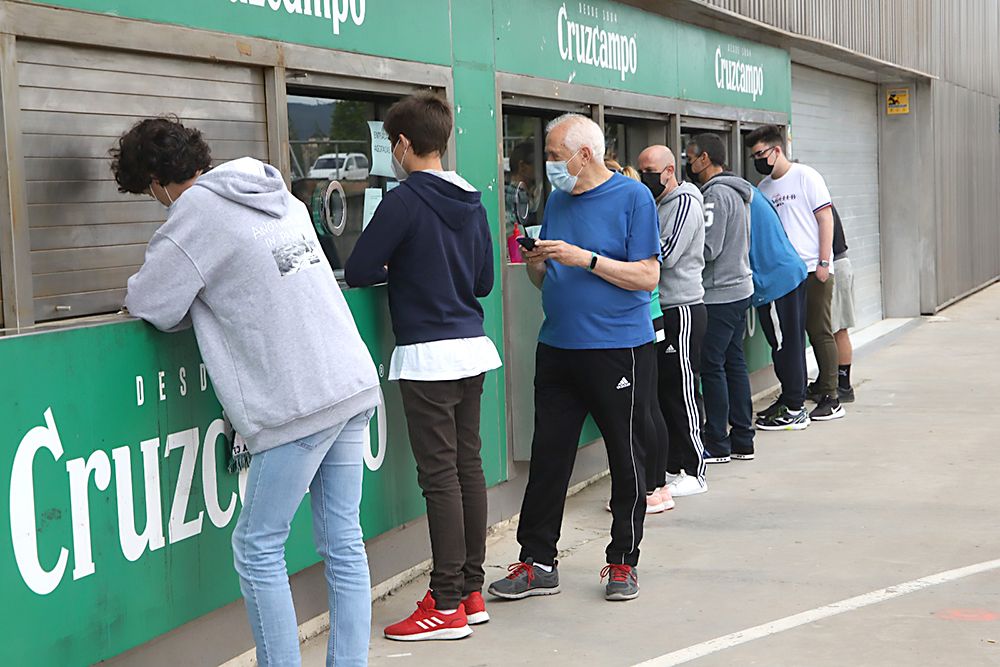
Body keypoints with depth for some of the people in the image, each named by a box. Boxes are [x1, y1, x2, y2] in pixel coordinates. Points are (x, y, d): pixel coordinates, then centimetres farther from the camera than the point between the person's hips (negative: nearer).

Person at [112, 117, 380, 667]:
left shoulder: (196, 212, -8)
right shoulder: (277, 194, 16)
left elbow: (149, 306, -5)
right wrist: (211, 295, 20)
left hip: (300, 401, -8)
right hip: (354, 382, 8)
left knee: (258, 548, 2)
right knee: (343, 542, 10)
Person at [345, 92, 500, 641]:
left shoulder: (405, 200, -12)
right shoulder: (472, 202, 11)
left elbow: (357, 272, -11)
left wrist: (392, 269, 8)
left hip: (427, 354, -8)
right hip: (471, 347, 8)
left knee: (440, 475, -5)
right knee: (468, 466, 11)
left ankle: (446, 605, -1)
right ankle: (472, 591, 18)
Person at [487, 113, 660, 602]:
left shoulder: (632, 197, -6)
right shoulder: (557, 199, 12)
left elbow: (648, 276, -12)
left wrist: (584, 258, -19)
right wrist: (537, 263, -5)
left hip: (618, 349, -6)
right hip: (558, 348, 6)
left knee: (626, 460, 5)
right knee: (547, 455, 5)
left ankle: (623, 562, 17)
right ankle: (537, 562, 12)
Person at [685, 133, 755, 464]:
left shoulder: (716, 194, -15)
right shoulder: (737, 192, 15)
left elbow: (708, 248, -20)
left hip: (719, 294, -10)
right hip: (740, 288, 10)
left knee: (712, 367, -4)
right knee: (734, 363, 12)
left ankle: (718, 445, 0)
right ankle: (742, 439, 17)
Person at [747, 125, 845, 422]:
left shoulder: (805, 176, -4)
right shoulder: (764, 188, 13)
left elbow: (825, 218, -7)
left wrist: (823, 262, -13)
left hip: (813, 270, -6)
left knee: (820, 333, -3)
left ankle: (830, 399, 2)